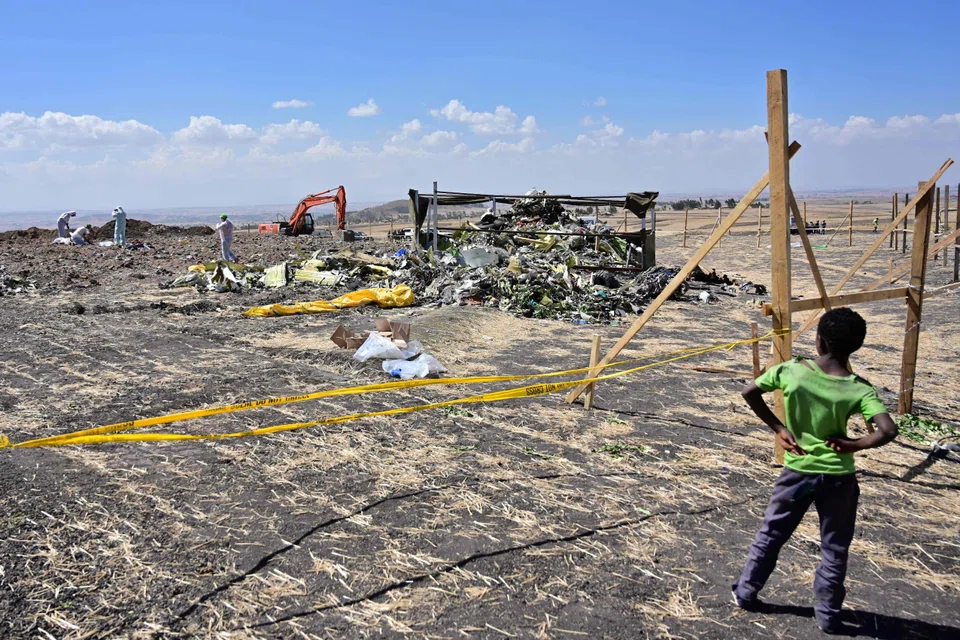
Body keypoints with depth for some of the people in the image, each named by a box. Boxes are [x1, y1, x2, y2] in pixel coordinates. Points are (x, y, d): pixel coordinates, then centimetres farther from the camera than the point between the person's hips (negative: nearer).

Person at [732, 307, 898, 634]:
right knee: (835, 549, 17)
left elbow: (749, 392, -6)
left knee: (770, 534, 19)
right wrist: (854, 444, -10)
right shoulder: (859, 389, -16)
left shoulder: (790, 371, -14)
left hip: (797, 471, 1)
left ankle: (745, 592, 30)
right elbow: (888, 431, -26)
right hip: (838, 477, -1)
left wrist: (777, 427, 1)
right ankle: (828, 615, 26)